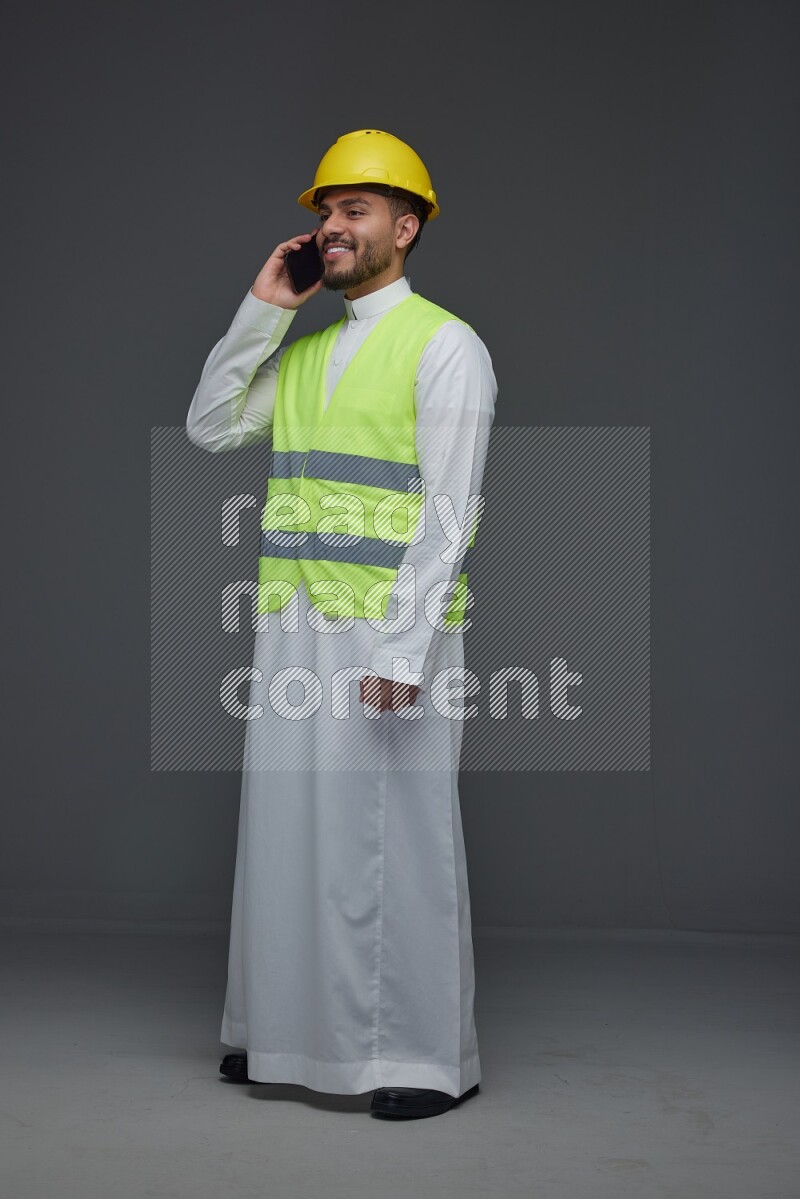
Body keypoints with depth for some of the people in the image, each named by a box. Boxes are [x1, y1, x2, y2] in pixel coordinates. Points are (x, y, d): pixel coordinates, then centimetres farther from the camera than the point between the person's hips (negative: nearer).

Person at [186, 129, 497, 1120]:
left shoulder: (446, 347, -9)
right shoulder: (305, 349, 16)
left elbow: (448, 514, -16)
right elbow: (209, 429, 8)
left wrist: (402, 650, -23)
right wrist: (260, 310, 1)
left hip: (395, 636, -7)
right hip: (297, 633, 8)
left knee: (401, 837, -3)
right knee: (290, 826, 11)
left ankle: (431, 1057, 8)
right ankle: (295, 1026, 24)